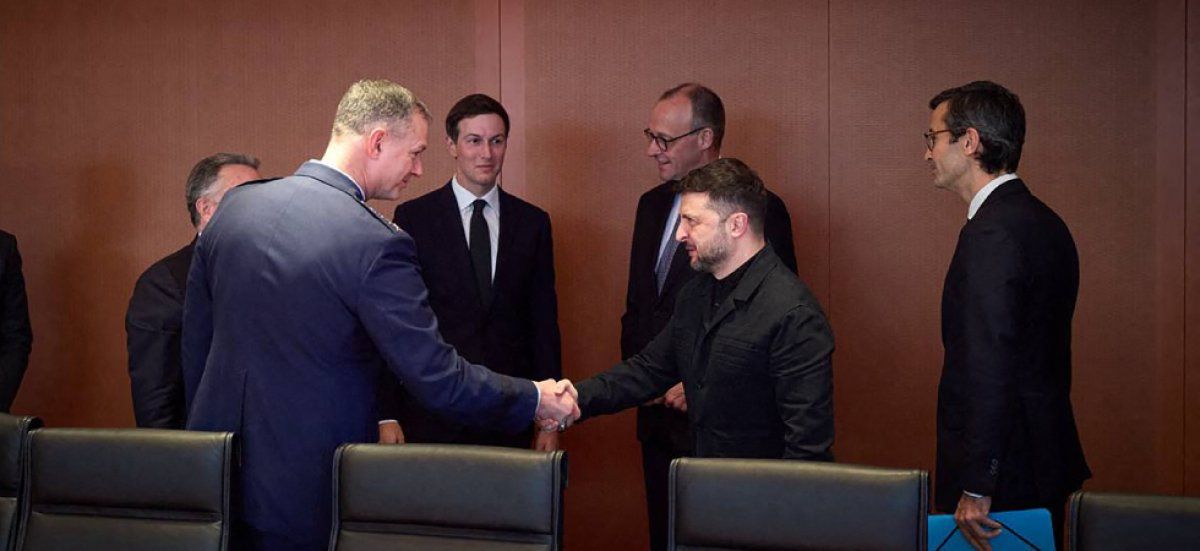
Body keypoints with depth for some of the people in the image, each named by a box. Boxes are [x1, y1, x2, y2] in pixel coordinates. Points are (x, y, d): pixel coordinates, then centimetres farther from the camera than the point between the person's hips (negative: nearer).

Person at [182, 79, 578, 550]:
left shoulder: (236, 205, 1)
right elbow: (435, 376, -19)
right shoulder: (376, 244, -21)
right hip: (309, 495, -6)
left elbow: (196, 340, 10)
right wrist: (535, 400, -5)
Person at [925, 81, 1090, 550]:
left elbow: (990, 367, -24)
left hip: (1004, 476, -10)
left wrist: (975, 487, -23)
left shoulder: (993, 233, -18)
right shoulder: (1043, 221, 12)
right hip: (1045, 465, 10)